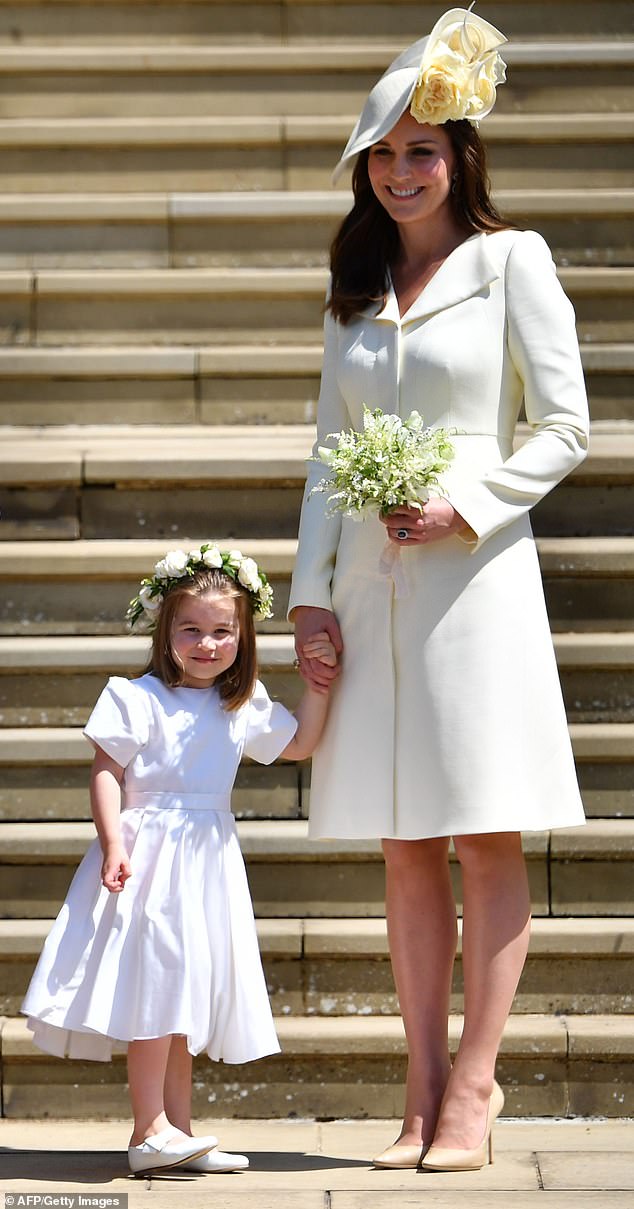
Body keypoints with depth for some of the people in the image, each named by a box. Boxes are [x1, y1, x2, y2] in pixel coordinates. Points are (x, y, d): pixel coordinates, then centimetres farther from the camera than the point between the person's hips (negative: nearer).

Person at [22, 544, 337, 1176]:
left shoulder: (244, 707, 10)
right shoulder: (139, 699, -8)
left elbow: (298, 744, 25)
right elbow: (106, 773, -10)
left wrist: (318, 680, 14)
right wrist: (113, 844, -21)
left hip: (207, 863, 7)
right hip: (150, 856, -7)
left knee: (184, 1000, 9)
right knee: (155, 988, -10)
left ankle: (175, 1131, 13)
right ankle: (150, 1129, -7)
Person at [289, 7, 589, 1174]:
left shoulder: (510, 261, 1)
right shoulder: (355, 289, 16)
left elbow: (563, 430, -3)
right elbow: (329, 452, 16)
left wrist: (463, 502, -15)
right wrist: (312, 586, 7)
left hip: (472, 571, -5)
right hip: (370, 582, 5)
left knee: (484, 837, -2)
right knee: (405, 846, 6)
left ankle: (473, 1082, 3)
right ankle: (423, 1089, 10)